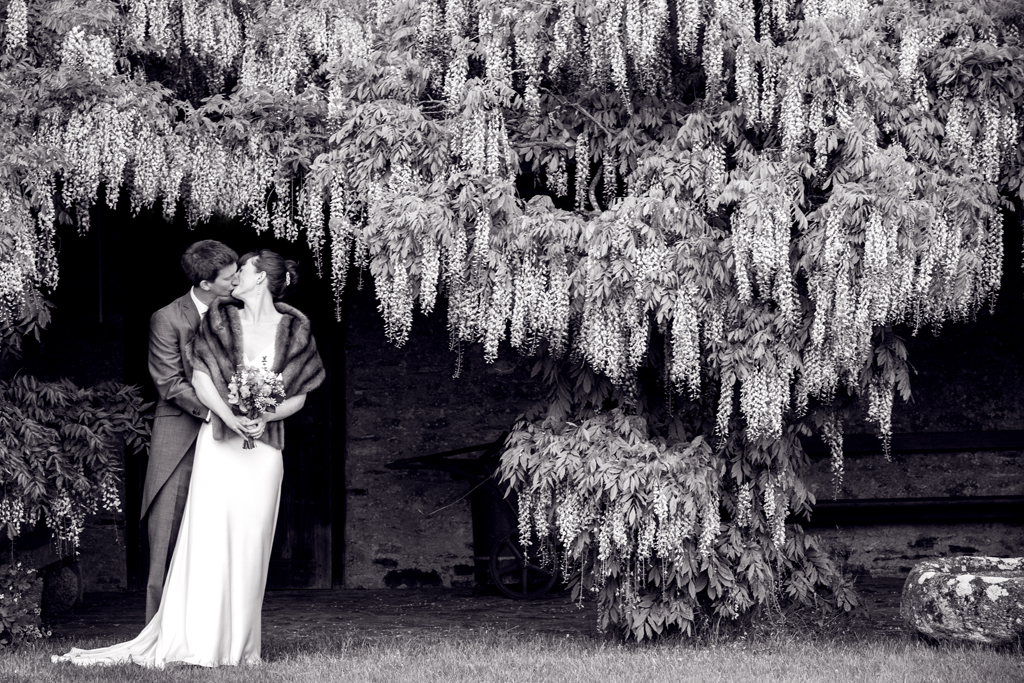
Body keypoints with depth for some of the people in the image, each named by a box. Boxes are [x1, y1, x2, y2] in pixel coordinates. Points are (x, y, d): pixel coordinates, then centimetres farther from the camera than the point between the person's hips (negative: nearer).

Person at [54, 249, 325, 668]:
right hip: (219, 442, -1)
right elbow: (200, 377, -1)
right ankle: (196, 642, -6)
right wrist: (230, 416, -16)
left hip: (264, 447, 1)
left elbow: (298, 395, 7)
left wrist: (266, 417, -11)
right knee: (209, 537, -7)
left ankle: (238, 643, 6)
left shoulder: (295, 329, 6)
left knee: (251, 543, 0)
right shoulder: (220, 318, 5)